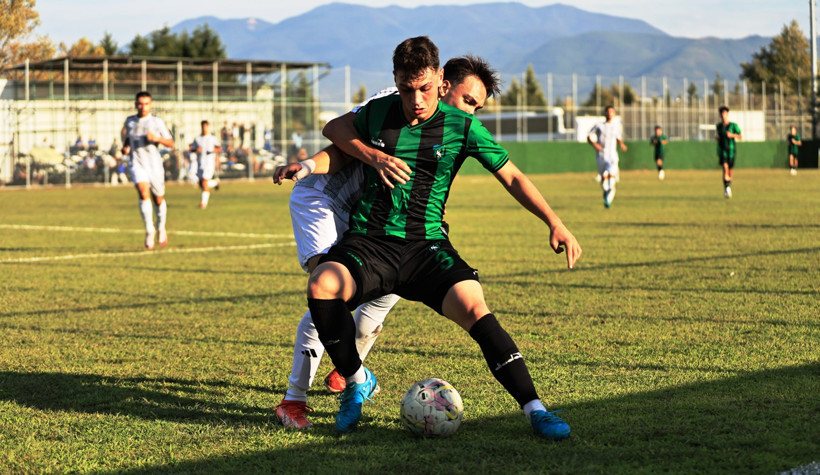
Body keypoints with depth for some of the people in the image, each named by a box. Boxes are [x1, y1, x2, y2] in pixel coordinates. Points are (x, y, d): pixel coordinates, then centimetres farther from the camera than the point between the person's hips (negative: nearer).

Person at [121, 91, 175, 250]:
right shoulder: (129, 121, 7)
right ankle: (149, 231, -20)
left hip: (154, 164, 0)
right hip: (136, 164, 0)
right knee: (144, 192, -23)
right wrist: (125, 147, 4)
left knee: (158, 199, 9)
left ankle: (161, 228, 36)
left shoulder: (157, 122, -1)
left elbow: (171, 143, 0)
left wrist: (156, 138, -19)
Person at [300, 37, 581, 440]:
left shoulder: (462, 127, 0)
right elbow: (333, 133, 23)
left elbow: (512, 177, 6)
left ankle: (534, 410, -21)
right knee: (321, 286, -30)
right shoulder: (376, 113, 4)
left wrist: (555, 223, -3)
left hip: (425, 245, -1)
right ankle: (356, 381, -4)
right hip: (368, 241, 1)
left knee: (473, 308, -28)